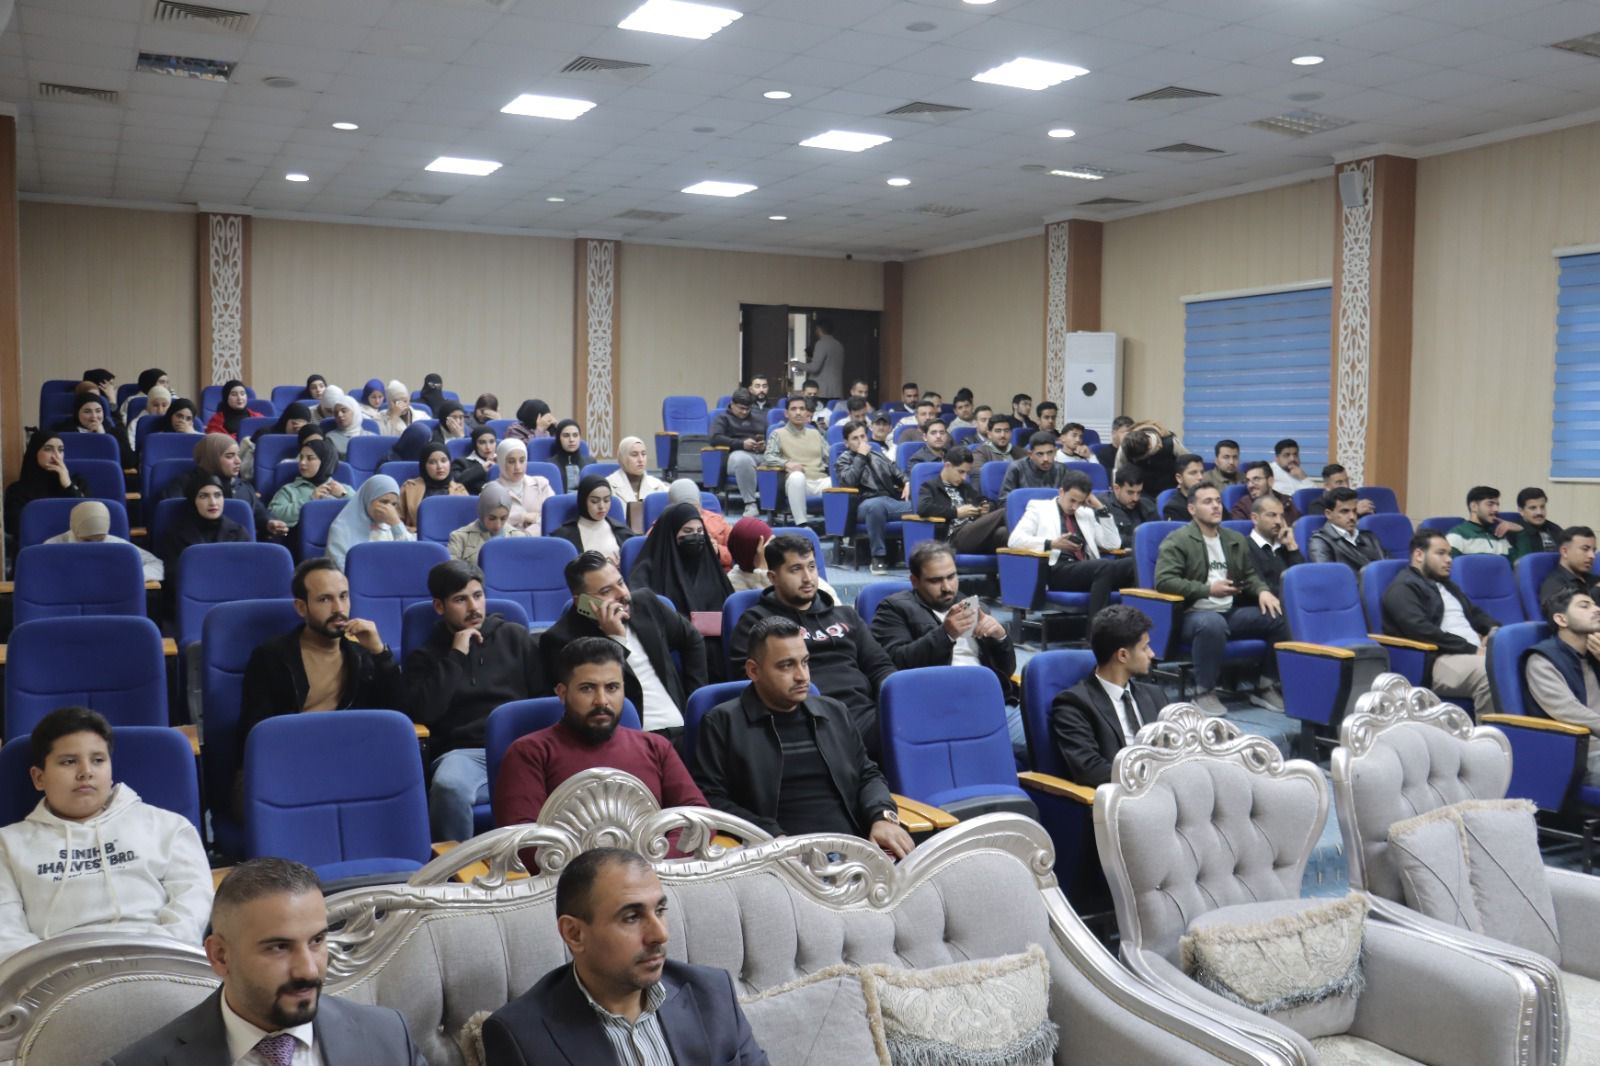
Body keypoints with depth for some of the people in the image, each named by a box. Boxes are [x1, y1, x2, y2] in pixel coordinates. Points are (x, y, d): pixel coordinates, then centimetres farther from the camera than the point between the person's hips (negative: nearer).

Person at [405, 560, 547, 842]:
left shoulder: (514, 636, 21)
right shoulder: (425, 657, 18)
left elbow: (547, 694, 15)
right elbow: (421, 713, 0)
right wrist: (456, 656, 1)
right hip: (462, 752, 0)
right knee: (449, 787, -38)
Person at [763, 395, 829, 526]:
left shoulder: (815, 433, 26)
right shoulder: (778, 434, 13)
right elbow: (768, 457, -1)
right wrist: (787, 464, -21)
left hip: (821, 481, 3)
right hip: (797, 481, -3)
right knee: (797, 476, -40)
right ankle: (801, 524, -37)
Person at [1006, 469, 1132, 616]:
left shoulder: (1087, 514, 25)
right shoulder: (1039, 507, 12)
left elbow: (1113, 544, 18)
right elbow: (1014, 540, -2)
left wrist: (1100, 508, 13)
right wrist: (1051, 544, -13)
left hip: (1088, 569, 5)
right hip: (1057, 570, -5)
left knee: (1133, 564, -24)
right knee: (1105, 567, -34)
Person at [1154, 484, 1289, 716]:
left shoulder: (1237, 540, 17)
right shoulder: (1177, 540, -6)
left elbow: (1249, 575, 22)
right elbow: (1163, 581, -16)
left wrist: (1262, 591, -2)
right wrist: (1208, 589, -18)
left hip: (1231, 613, 7)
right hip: (1193, 614, -7)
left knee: (1279, 617, -12)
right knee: (1213, 623, -40)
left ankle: (1265, 686, 3)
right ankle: (1205, 692, -23)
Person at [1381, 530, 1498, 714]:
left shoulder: (1445, 584, 28)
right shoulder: (1403, 588, -3)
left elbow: (1474, 612, 33)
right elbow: (1422, 630, -16)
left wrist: (1493, 628, 8)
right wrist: (1471, 649, -17)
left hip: (1475, 652, 9)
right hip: (1440, 660, -9)